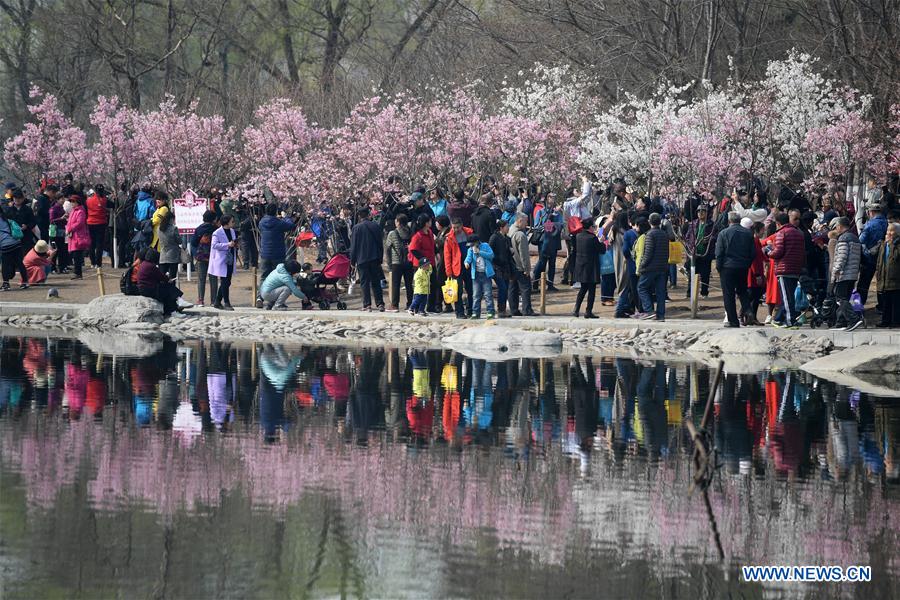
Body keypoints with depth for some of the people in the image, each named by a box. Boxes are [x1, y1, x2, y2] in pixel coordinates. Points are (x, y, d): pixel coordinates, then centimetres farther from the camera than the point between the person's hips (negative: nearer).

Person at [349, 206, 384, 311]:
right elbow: (380, 244, 8)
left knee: (365, 283, 0)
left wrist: (352, 260, 4)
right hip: (375, 259, 3)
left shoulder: (356, 228, -7)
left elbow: (353, 246, -4)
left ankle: (367, 305, -4)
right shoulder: (376, 226, 2)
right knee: (376, 282, 9)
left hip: (362, 259, -3)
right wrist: (380, 258, 17)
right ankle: (380, 304, 5)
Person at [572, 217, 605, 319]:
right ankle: (588, 311, 2)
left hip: (580, 267, 6)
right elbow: (602, 249, -12)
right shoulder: (593, 238, -18)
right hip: (591, 268, -6)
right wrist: (602, 243, 10)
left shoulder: (578, 236, 1)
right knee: (592, 290, 3)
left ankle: (576, 310, 12)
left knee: (583, 289, 18)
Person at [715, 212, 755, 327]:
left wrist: (718, 267, 2)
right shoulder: (748, 233, 2)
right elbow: (753, 252, 6)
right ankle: (746, 312, -2)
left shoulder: (723, 233, -8)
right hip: (744, 268, 3)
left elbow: (719, 253, -8)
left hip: (728, 267, -3)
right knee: (742, 292, 19)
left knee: (729, 295, 2)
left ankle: (733, 321, 1)